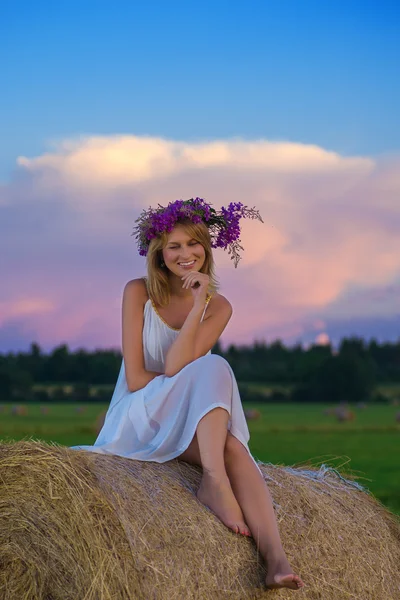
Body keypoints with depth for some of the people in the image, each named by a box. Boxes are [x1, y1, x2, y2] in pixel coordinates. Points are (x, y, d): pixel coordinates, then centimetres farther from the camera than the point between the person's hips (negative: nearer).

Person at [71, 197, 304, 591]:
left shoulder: (219, 307, 2)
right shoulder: (139, 292, -4)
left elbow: (175, 366, -14)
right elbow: (135, 378, -11)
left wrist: (198, 306, -20)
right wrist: (206, 383, -15)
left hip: (192, 427, 3)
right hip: (138, 418, -3)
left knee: (234, 450, -34)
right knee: (215, 369, -30)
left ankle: (275, 557, -51)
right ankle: (215, 482, -44)